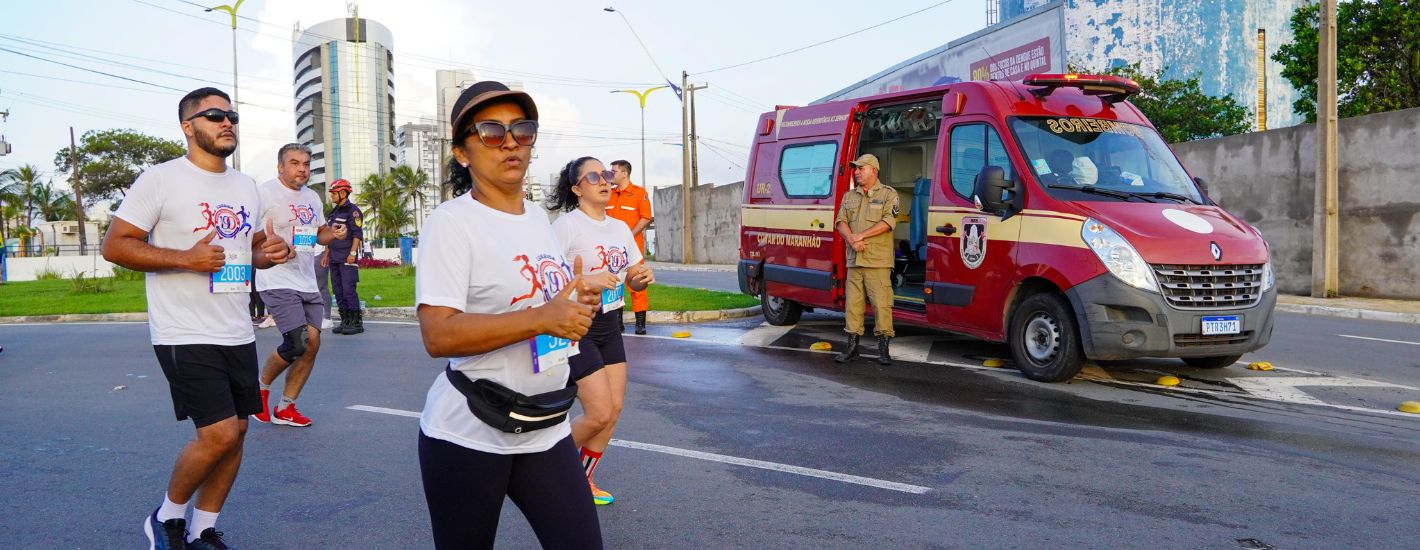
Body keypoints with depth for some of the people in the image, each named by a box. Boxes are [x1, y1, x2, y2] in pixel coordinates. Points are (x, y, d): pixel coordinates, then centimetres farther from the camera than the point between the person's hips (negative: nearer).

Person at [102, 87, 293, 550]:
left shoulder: (246, 186, 12)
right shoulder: (161, 179, -8)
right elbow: (114, 246, -10)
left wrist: (269, 253, 0)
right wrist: (185, 259, -22)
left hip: (237, 333, 7)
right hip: (185, 334, -7)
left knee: (236, 431, 8)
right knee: (219, 434, -13)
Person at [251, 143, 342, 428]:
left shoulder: (312, 197, 15)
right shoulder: (265, 193, -9)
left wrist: (333, 233, 5)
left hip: (307, 283, 8)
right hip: (277, 281, -8)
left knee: (312, 343, 3)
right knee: (298, 343, -17)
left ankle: (285, 409, 17)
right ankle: (261, 386, 13)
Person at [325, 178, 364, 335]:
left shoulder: (352, 210, -6)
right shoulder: (333, 212, 19)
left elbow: (357, 234, -13)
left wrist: (353, 253, -20)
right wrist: (326, 254, 19)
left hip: (347, 259, -9)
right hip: (334, 259, 9)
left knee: (349, 290, -11)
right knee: (338, 292, 9)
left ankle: (357, 322, -7)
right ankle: (345, 321, 15)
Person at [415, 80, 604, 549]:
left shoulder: (537, 216, 10)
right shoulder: (451, 221, -13)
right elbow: (438, 336, -23)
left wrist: (577, 307, 2)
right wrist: (542, 318, -28)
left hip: (547, 428, 6)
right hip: (468, 436, -6)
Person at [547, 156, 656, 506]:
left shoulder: (620, 228, 10)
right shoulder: (566, 226, -12)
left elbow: (633, 280, 16)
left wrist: (643, 278, -7)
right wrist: (588, 282, -28)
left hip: (610, 325, 7)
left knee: (614, 408, 5)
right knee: (600, 414, -9)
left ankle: (583, 480, 22)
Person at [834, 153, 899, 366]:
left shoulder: (888, 194, 2)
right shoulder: (849, 196, 17)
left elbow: (888, 222, -11)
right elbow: (840, 222, 8)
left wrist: (861, 235, -14)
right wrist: (851, 239, -11)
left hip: (878, 261, -5)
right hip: (854, 260, 5)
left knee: (881, 304, -6)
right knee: (853, 303, 6)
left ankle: (883, 349, 1)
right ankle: (852, 346, 13)